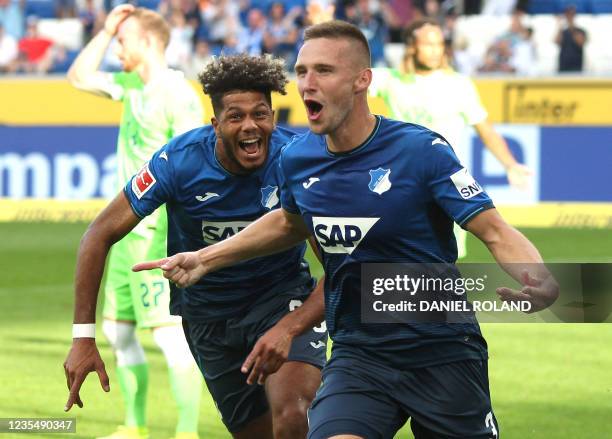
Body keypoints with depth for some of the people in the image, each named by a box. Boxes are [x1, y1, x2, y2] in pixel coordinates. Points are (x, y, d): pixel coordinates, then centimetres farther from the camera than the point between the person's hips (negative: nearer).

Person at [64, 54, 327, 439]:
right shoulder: (179, 161, -21)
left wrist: (289, 328, -39)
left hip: (285, 295, -2)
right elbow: (101, 235, -13)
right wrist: (83, 339, -18)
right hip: (208, 308, 2)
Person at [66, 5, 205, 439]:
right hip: (128, 231, 10)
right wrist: (106, 30, 12)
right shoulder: (133, 85, 13)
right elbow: (79, 78, 23)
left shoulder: (178, 95, -14)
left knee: (170, 332, -14)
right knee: (118, 330, 13)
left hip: (159, 234, -10)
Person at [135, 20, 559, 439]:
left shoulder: (421, 149, -15)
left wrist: (541, 283, -38)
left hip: (442, 354, -3)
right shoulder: (297, 158, 0)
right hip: (358, 354, 3)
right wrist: (205, 258, 21)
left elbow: (495, 231, -18)